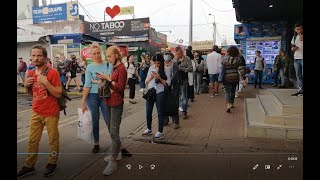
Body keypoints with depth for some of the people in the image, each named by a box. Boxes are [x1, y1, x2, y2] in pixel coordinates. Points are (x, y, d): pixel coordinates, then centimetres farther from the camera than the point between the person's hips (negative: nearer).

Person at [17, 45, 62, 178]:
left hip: (51, 113, -5)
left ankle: (52, 163, 23)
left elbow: (58, 94, -17)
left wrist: (45, 82, -26)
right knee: (32, 141, 11)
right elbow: (31, 94, 17)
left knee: (53, 139, 7)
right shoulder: (30, 73, 6)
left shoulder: (53, 73, -13)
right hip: (36, 112, 6)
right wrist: (26, 86, -3)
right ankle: (29, 166, 24)